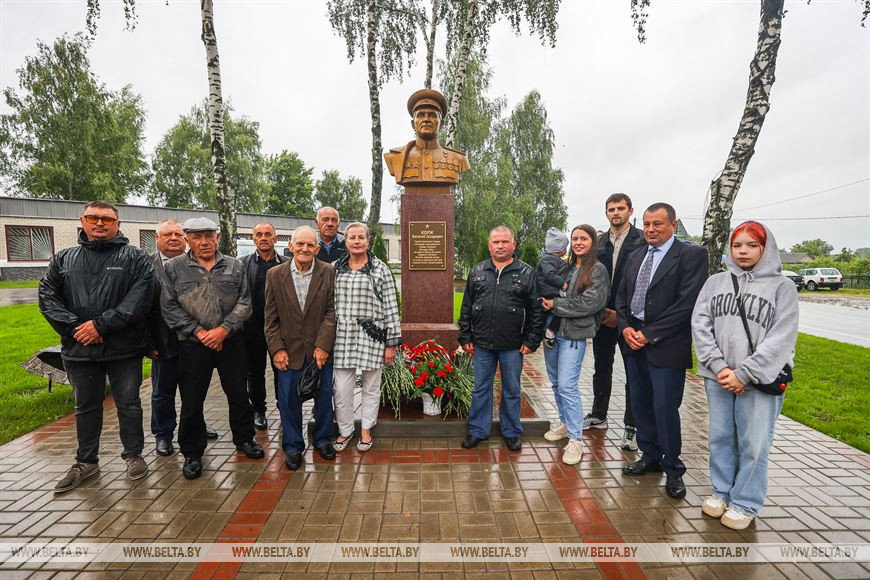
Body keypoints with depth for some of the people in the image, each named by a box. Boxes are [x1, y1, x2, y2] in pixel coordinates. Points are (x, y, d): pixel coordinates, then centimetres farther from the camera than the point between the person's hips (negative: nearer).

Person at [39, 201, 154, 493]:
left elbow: (139, 298, -14)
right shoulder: (63, 259, 10)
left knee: (128, 404, 8)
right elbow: (47, 296, 3)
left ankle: (133, 455, 26)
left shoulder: (135, 258, -3)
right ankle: (86, 461, 34)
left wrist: (101, 324, -19)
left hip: (124, 348, -3)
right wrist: (73, 328, -12)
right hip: (79, 348, 4)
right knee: (86, 407, 18)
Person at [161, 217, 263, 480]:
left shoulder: (234, 266, 4)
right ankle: (192, 453, 26)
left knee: (239, 394, 11)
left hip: (231, 341, 1)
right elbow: (169, 307, -2)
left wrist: (224, 329, -11)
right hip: (192, 344, -1)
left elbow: (244, 303, 0)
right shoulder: (174, 268, 1)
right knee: (192, 401, 8)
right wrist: (198, 331, -10)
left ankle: (244, 438, 32)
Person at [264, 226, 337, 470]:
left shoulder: (328, 272, -4)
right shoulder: (275, 275, -1)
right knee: (289, 401, 9)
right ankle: (293, 446, 29)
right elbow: (271, 317, 1)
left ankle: (323, 440, 34)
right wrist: (277, 348, -6)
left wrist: (323, 345, -12)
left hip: (320, 349, 0)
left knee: (324, 397, 12)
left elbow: (331, 311, -6)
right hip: (288, 351, 0)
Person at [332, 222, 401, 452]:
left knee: (371, 387, 11)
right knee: (342, 388, 4)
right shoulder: (335, 269, 7)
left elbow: (391, 308, -3)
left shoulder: (381, 270, -1)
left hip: (371, 337, -2)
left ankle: (366, 430, 30)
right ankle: (345, 430, 27)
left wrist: (392, 343, -5)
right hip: (342, 336, 2)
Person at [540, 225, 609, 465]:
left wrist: (556, 305, -12)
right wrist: (547, 302, -7)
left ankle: (575, 440, 4)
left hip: (573, 334, -6)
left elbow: (589, 304, -13)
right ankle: (564, 423, 34)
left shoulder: (597, 270, -3)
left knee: (568, 386, -8)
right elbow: (549, 295, 14)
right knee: (556, 382, 15)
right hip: (552, 330, 6)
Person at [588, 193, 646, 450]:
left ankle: (631, 426, 16)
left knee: (633, 371, 5)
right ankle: (598, 415, 31)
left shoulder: (642, 241, -6)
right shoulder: (599, 242, 8)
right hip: (602, 314, 5)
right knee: (602, 368, 16)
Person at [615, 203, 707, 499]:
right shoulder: (635, 257, 14)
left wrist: (650, 334, -15)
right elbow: (621, 297, 15)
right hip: (634, 340, 6)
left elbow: (687, 303, -15)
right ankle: (650, 457, 32)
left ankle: (673, 470, 19)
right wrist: (625, 327, -2)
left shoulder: (692, 255, -6)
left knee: (665, 408, -1)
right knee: (640, 405, 14)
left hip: (666, 345, -6)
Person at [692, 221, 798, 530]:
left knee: (753, 444, 5)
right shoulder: (715, 282, 7)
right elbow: (700, 325, 1)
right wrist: (718, 367, -10)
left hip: (760, 381, -2)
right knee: (720, 438, 13)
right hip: (718, 377, 3)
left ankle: (745, 503, 22)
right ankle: (721, 492, 30)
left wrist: (744, 374, -14)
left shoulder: (782, 286, -1)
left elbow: (781, 338, -8)